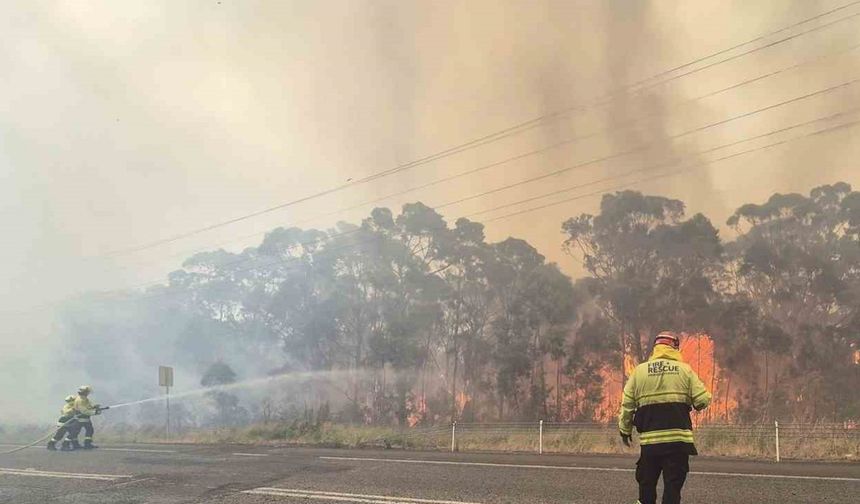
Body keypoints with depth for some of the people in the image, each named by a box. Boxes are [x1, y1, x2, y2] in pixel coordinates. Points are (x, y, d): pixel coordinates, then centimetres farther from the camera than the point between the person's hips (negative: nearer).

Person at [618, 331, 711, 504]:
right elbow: (703, 399, -3)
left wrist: (625, 429, 16)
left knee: (647, 483, 15)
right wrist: (695, 405, 20)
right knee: (673, 485, 3)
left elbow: (627, 404, 4)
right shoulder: (685, 370, 2)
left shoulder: (640, 370, 4)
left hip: (649, 439, 1)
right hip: (678, 439, -1)